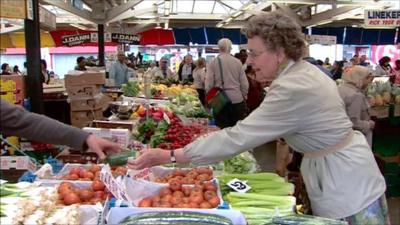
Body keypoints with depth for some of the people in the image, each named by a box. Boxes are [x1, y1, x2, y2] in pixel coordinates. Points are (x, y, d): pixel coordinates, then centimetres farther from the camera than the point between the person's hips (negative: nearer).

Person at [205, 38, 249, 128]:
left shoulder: (213, 63, -4)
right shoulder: (237, 62, 0)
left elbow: (208, 85, -6)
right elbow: (244, 84, 2)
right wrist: (243, 97, 16)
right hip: (237, 100, 1)